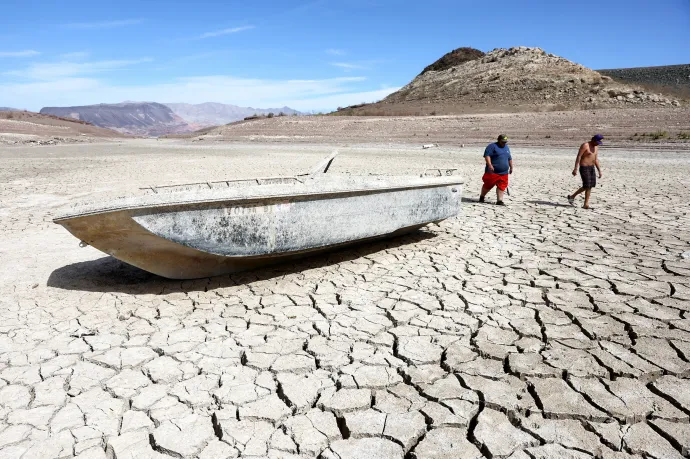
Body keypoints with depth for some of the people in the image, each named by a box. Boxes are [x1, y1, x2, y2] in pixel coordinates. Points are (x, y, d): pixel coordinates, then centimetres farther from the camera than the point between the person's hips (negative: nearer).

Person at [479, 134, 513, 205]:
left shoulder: (506, 148, 19)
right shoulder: (492, 146, -5)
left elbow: (510, 158, 30)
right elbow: (487, 155, -17)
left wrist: (511, 167, 28)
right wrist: (489, 165, -28)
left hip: (504, 173, 6)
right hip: (492, 172, -6)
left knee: (502, 187, -2)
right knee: (488, 185, 1)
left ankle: (499, 200, 1)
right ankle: (482, 197, 21)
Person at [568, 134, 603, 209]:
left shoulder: (596, 147, 12)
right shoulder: (585, 145, -14)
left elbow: (596, 160, 15)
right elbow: (578, 157, -17)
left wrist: (599, 170, 10)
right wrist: (575, 169, -22)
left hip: (591, 167, 8)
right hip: (584, 167, -8)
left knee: (590, 185, 6)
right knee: (587, 186, -7)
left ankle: (572, 196, 15)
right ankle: (586, 204, 3)